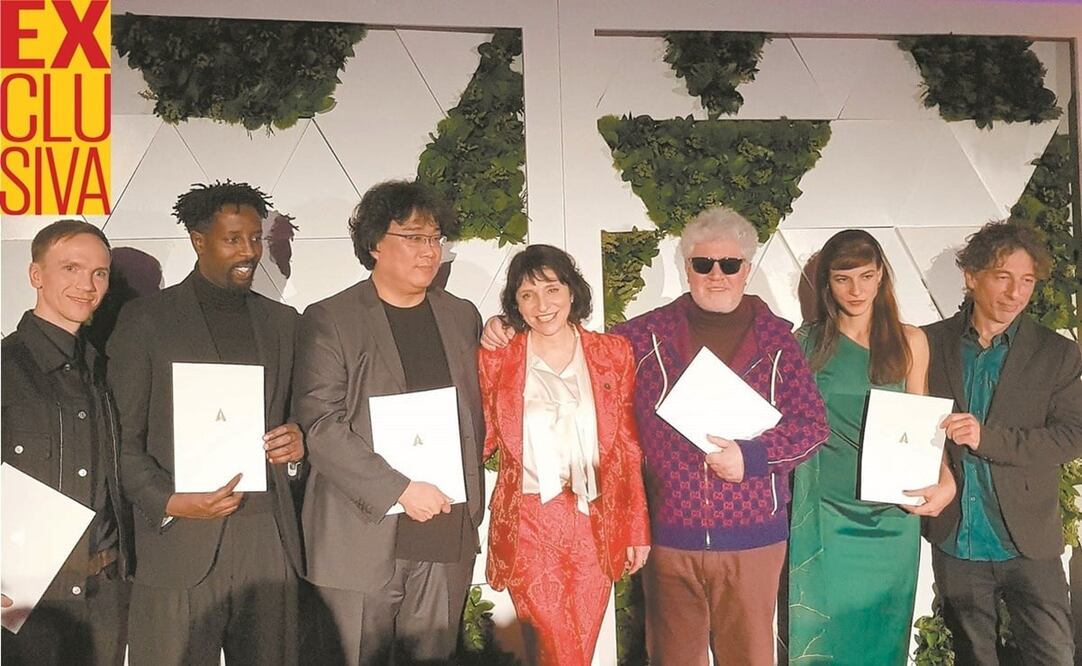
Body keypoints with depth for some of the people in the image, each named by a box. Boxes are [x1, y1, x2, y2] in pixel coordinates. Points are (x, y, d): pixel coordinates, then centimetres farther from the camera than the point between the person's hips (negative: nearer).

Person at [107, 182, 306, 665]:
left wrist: (298, 443, -1)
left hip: (269, 546, 4)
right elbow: (122, 438, 0)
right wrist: (169, 502, -14)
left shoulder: (283, 322, 14)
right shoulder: (145, 320, 1)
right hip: (180, 546, -3)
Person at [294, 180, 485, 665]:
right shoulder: (329, 320, -3)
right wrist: (400, 490, -16)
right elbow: (320, 426, -11)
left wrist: (472, 506, 9)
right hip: (362, 539, -3)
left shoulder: (462, 317, 12)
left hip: (447, 538, 4)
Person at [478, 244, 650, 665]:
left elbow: (629, 448, 6)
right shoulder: (497, 360, 0)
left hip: (595, 525, 2)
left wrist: (638, 528, 6)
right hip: (528, 527, -2)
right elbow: (482, 441, 3)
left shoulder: (613, 354, 3)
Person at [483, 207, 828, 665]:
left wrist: (752, 456, -14)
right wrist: (510, 335, -1)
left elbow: (812, 424, 1)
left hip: (752, 539, 0)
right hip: (670, 537, 1)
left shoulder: (776, 339, 2)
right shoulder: (650, 334, 2)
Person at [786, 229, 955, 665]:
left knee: (883, 630, 10)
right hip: (825, 513, -1)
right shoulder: (806, 343, 2)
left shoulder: (909, 342, 5)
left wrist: (945, 481, -8)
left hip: (891, 513, 1)